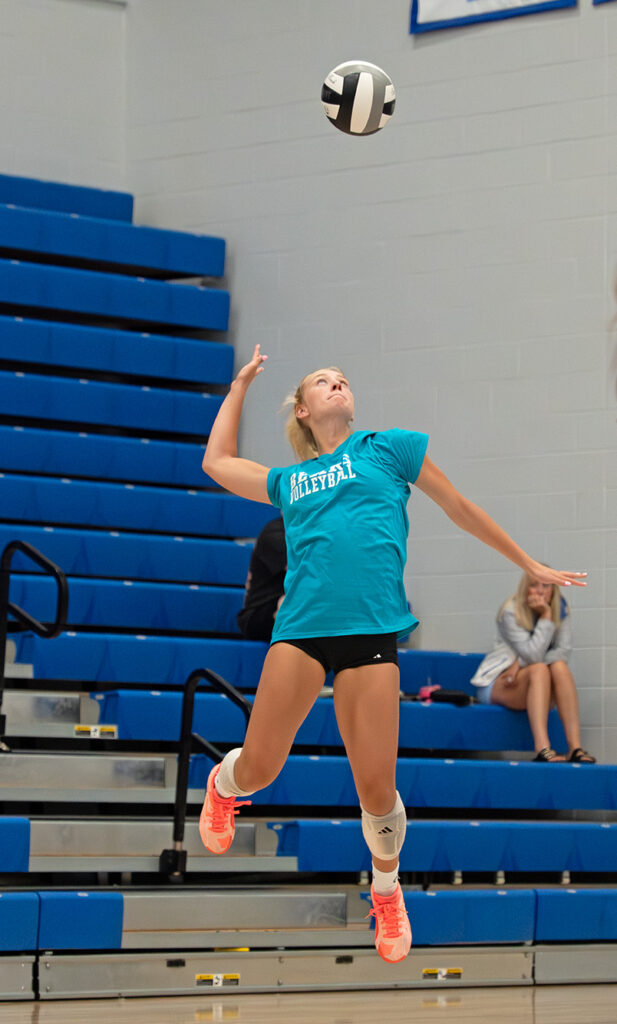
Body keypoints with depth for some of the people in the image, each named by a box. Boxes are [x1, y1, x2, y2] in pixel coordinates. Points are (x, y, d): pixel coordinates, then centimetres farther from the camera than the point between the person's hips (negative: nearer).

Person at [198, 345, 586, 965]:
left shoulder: (388, 447, 15)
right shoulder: (288, 482, 22)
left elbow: (461, 510, 22)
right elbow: (217, 461, 36)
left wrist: (531, 566, 26)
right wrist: (241, 383, 40)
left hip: (372, 631, -2)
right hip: (300, 627, 2)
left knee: (376, 788, -5)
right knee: (259, 767, -2)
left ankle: (386, 890, 22)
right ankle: (222, 786, 36)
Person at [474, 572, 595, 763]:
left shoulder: (560, 608, 0)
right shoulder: (511, 612, -15)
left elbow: (564, 651, -10)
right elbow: (533, 656, -24)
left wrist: (521, 663, -20)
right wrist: (546, 617, -24)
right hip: (498, 683, -4)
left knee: (560, 667, -28)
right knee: (539, 670, -33)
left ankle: (575, 747, -39)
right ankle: (542, 749, -51)